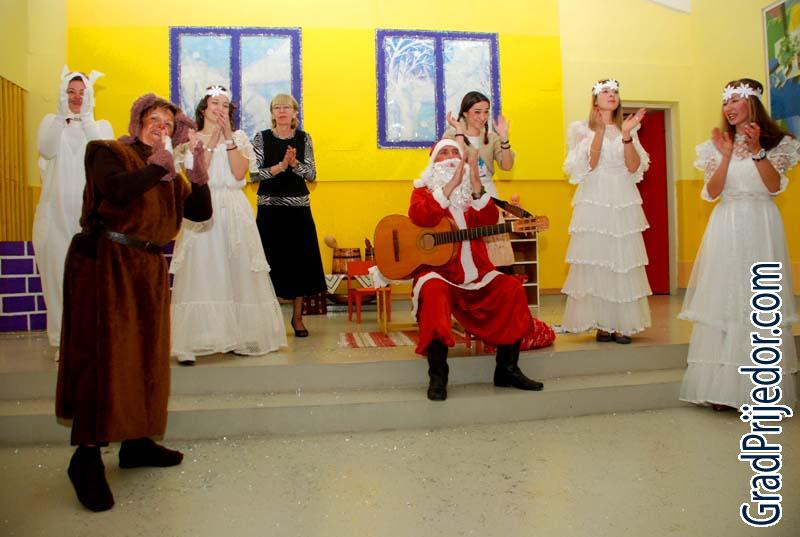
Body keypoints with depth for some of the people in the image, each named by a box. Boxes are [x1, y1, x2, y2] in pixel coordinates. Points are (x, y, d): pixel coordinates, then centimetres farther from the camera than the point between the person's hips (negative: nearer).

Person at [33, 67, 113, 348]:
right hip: (57, 212, 1)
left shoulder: (101, 126, 11)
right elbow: (47, 150, -8)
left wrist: (85, 118, -10)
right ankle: (64, 340, 10)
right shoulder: (51, 121, 12)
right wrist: (63, 116, -8)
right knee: (58, 272, 1)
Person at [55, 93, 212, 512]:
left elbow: (201, 212, 5)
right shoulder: (108, 152, 1)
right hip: (105, 263, -7)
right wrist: (156, 165, -14)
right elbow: (119, 190, -22)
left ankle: (135, 442, 22)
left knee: (145, 355, 9)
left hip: (149, 270, 7)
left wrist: (199, 167, -5)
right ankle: (87, 457, 0)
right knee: (103, 355, -8)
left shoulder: (169, 174, 18)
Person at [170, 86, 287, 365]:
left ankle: (238, 336, 11)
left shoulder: (239, 138, 13)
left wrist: (228, 138, -7)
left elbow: (240, 172, -3)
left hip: (234, 214, 2)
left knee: (237, 273, 2)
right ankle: (191, 342, -4)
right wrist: (212, 140, -7)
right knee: (201, 274, -7)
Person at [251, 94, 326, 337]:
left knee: (300, 260, 4)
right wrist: (279, 167, -17)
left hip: (299, 208, 2)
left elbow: (311, 175, 1)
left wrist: (294, 163, -16)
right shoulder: (261, 138, 2)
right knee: (272, 261, 0)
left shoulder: (303, 138, 6)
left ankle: (297, 317, 16)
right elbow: (254, 174, -6)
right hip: (270, 209, -1)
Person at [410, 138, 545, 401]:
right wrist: (452, 183, -19)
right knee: (435, 292, -35)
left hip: (475, 274, 4)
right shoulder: (423, 190, 8)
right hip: (437, 271, -4)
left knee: (512, 288, -18)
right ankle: (437, 376, -26)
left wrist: (475, 182, -15)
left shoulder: (471, 191, 17)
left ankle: (507, 369, -6)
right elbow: (421, 216, -18)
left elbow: (488, 220, -5)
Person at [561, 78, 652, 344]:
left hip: (623, 205, 3)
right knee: (595, 262, -5)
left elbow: (634, 168, 0)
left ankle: (622, 324, 6)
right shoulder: (581, 129, 6)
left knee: (623, 262, -1)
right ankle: (601, 324, 4)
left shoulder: (629, 130, 14)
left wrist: (626, 135, -10)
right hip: (593, 204, -2)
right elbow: (586, 168, -7)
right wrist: (600, 132, -16)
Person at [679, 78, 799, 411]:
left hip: (761, 227, -1)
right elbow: (712, 192, -1)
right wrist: (726, 156, -12)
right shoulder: (718, 145, 11)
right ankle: (723, 387, 1)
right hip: (726, 229, 1)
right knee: (723, 300, -3)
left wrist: (757, 149, -14)